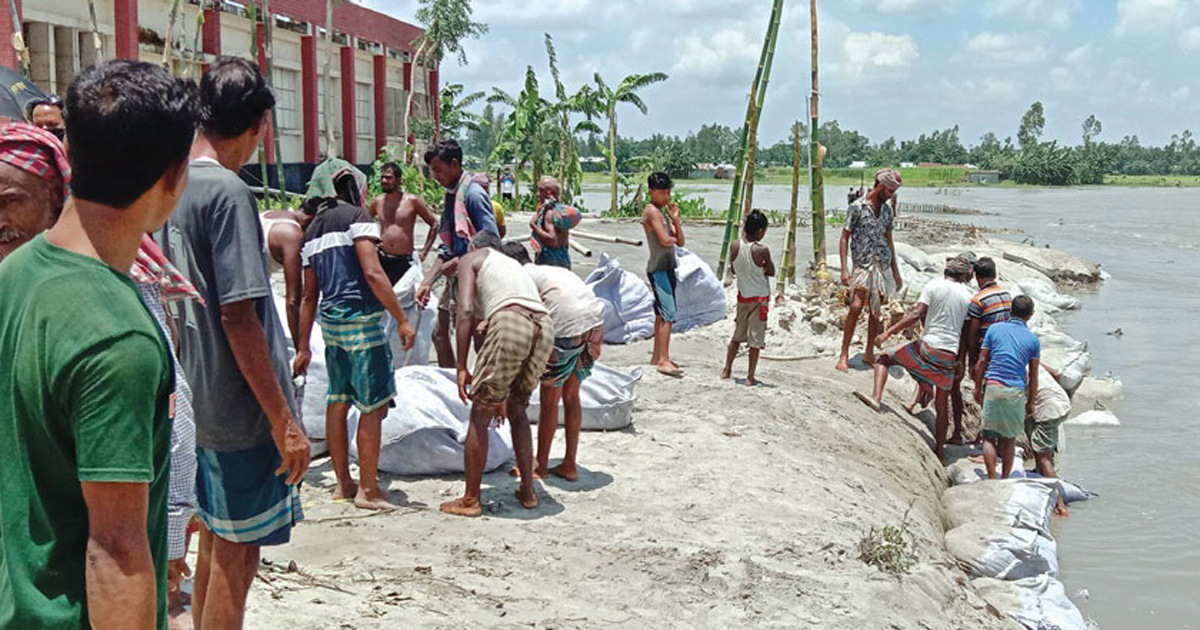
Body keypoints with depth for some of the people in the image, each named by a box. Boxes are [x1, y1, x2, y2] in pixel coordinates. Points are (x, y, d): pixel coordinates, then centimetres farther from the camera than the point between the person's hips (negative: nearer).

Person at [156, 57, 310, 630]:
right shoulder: (227, 192, -18)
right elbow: (238, 316, -22)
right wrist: (283, 420, -19)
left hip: (204, 402, 9)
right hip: (243, 409, -9)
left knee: (215, 548, 20)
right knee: (236, 557, 3)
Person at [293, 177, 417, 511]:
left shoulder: (312, 231, 17)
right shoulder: (357, 217, -6)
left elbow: (309, 295, 18)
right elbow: (373, 273, -18)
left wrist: (303, 346, 19)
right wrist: (402, 320, -15)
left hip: (330, 320, 8)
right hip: (360, 320, -8)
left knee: (338, 402, 13)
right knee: (373, 406, -3)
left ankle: (344, 484, 22)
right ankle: (367, 489, 1)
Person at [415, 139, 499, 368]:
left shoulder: (473, 193, -14)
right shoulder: (451, 195, 13)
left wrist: (455, 264, -15)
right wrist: (427, 283, 9)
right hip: (456, 278, 10)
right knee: (439, 334, 16)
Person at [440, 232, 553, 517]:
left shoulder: (470, 259, 20)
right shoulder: (514, 264, 38)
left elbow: (466, 312, 1)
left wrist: (461, 367, 1)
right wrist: (504, 392, 45)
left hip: (509, 323, -6)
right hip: (545, 326, 6)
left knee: (480, 414, 6)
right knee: (517, 410, 24)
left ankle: (470, 500, 12)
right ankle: (528, 491, 27)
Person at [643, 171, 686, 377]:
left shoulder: (663, 212, 18)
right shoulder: (652, 211, -11)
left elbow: (680, 242, 13)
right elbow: (664, 240, -20)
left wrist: (675, 219, 0)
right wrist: (673, 238, 2)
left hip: (667, 267, 10)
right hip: (658, 268, -10)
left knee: (662, 314, 14)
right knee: (668, 314, -16)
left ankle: (657, 356, 22)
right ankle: (663, 361, -19)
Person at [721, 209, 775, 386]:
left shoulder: (735, 246, -6)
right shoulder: (762, 250, -18)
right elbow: (771, 272, -4)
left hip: (742, 296, 5)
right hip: (759, 298, -4)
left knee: (738, 335, 19)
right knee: (756, 338, 3)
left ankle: (727, 371, 22)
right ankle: (750, 377, 5)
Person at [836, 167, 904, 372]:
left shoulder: (887, 209, 11)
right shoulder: (857, 207, -6)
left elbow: (889, 240, 18)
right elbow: (844, 238, -6)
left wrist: (896, 271, 16)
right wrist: (844, 269, -14)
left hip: (883, 265, 6)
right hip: (862, 265, -6)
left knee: (876, 310, 8)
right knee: (856, 307, -13)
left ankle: (869, 352, 19)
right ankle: (844, 355, -8)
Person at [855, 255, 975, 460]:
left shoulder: (934, 286, -3)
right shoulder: (968, 296, 9)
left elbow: (916, 314, -12)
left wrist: (888, 332, -10)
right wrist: (961, 360, 17)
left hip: (927, 347, -4)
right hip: (950, 354, 4)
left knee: (884, 360, 10)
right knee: (942, 406, 15)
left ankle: (876, 397, -14)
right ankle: (939, 449, 21)